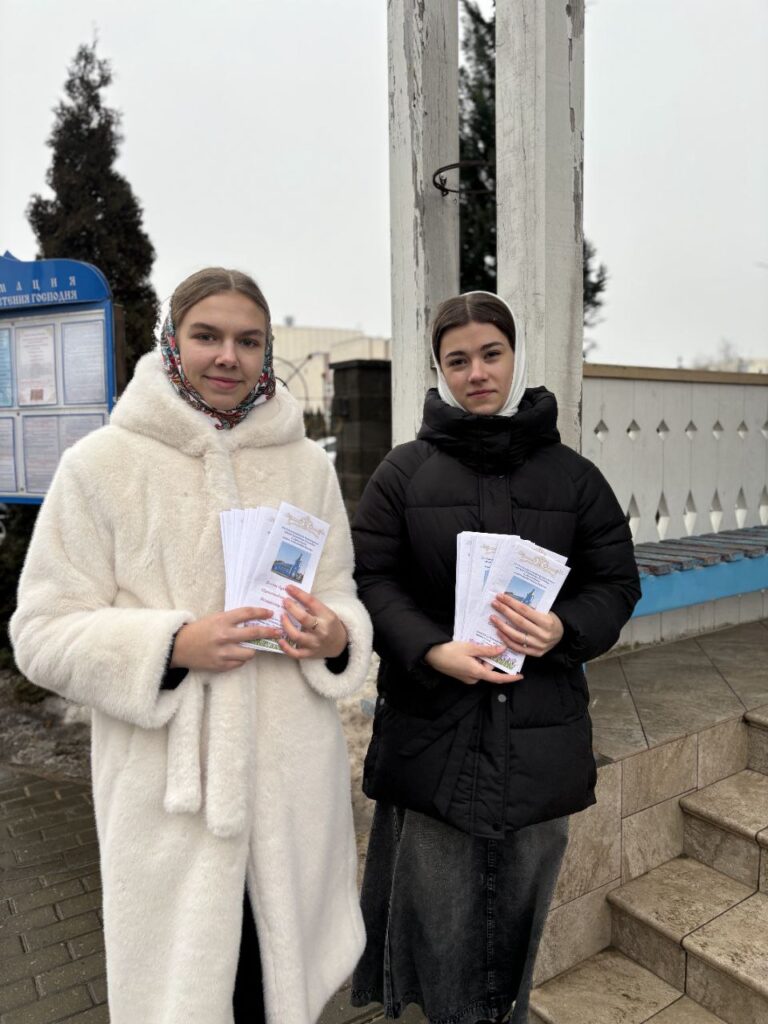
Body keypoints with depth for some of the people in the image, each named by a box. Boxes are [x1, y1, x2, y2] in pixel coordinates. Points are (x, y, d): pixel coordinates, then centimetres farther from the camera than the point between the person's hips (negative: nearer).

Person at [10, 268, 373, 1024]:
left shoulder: (307, 465, 4)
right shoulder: (102, 462, -5)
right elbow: (44, 635, -4)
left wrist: (335, 636, -13)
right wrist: (173, 646, -19)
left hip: (293, 781, 3)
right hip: (168, 786, -2)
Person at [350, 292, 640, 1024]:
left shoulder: (573, 476, 3)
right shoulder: (403, 471, 0)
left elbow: (616, 583, 4)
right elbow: (369, 578, -4)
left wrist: (564, 629, -16)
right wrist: (431, 650, -20)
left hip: (538, 731, 2)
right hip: (433, 726, -1)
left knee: (520, 892, 17)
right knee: (437, 898, 12)